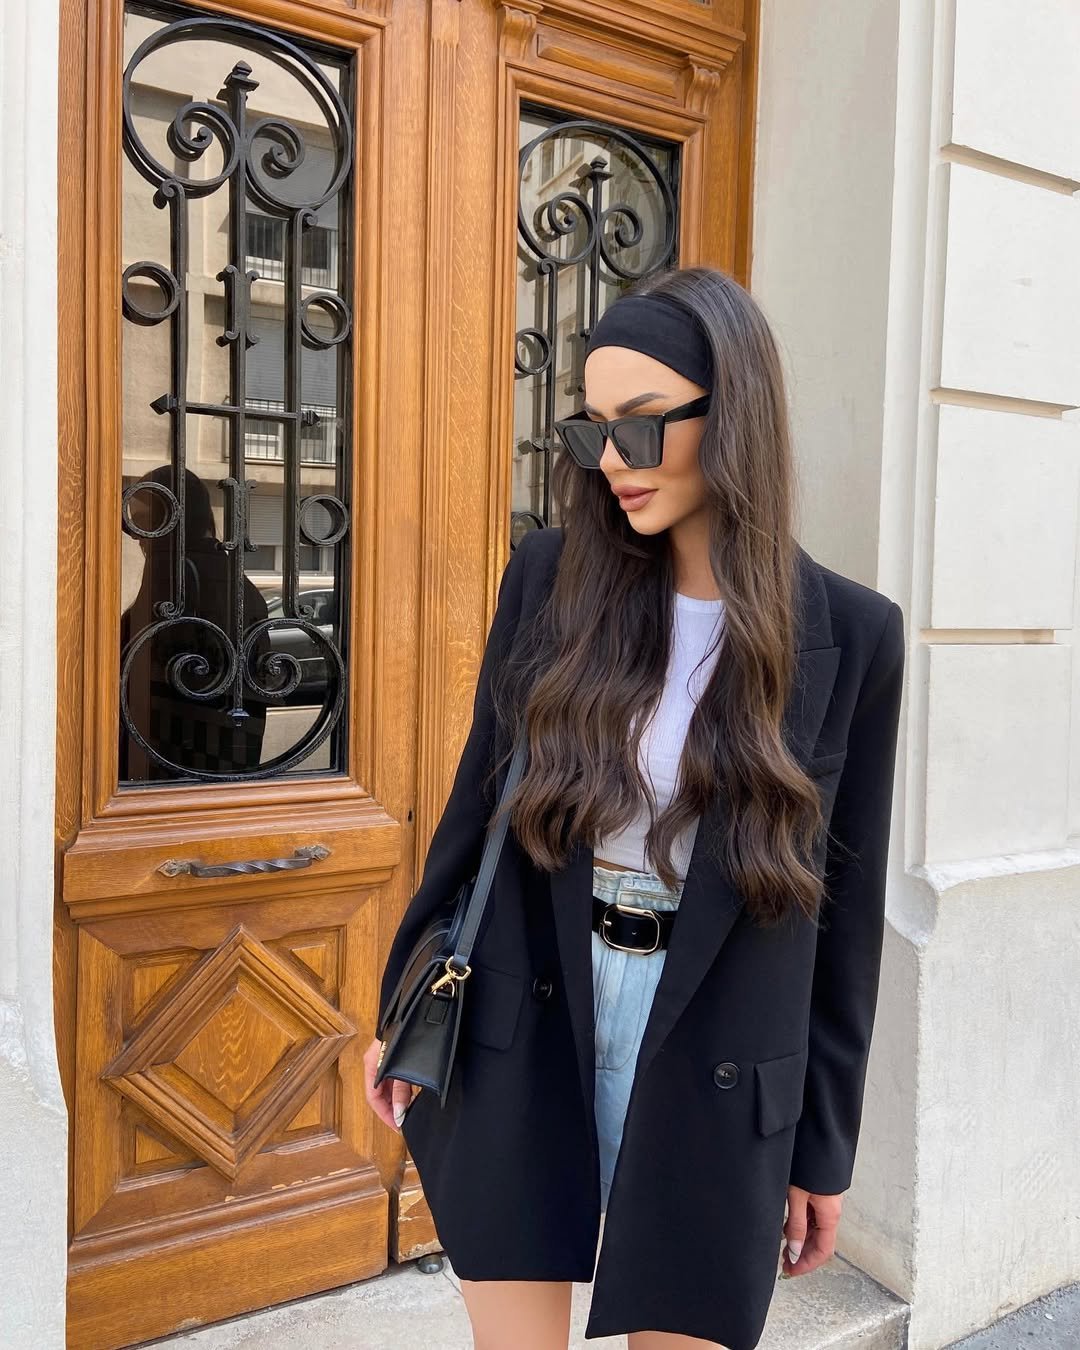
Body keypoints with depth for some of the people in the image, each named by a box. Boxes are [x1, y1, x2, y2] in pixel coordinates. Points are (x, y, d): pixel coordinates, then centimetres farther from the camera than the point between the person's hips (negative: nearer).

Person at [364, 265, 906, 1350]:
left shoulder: (851, 633, -8)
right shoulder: (551, 576, -5)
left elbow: (842, 904, -2)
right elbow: (477, 799, 3)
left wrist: (824, 1146, 4)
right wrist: (403, 1008, 7)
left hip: (715, 1067, 0)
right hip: (519, 1027, 1)